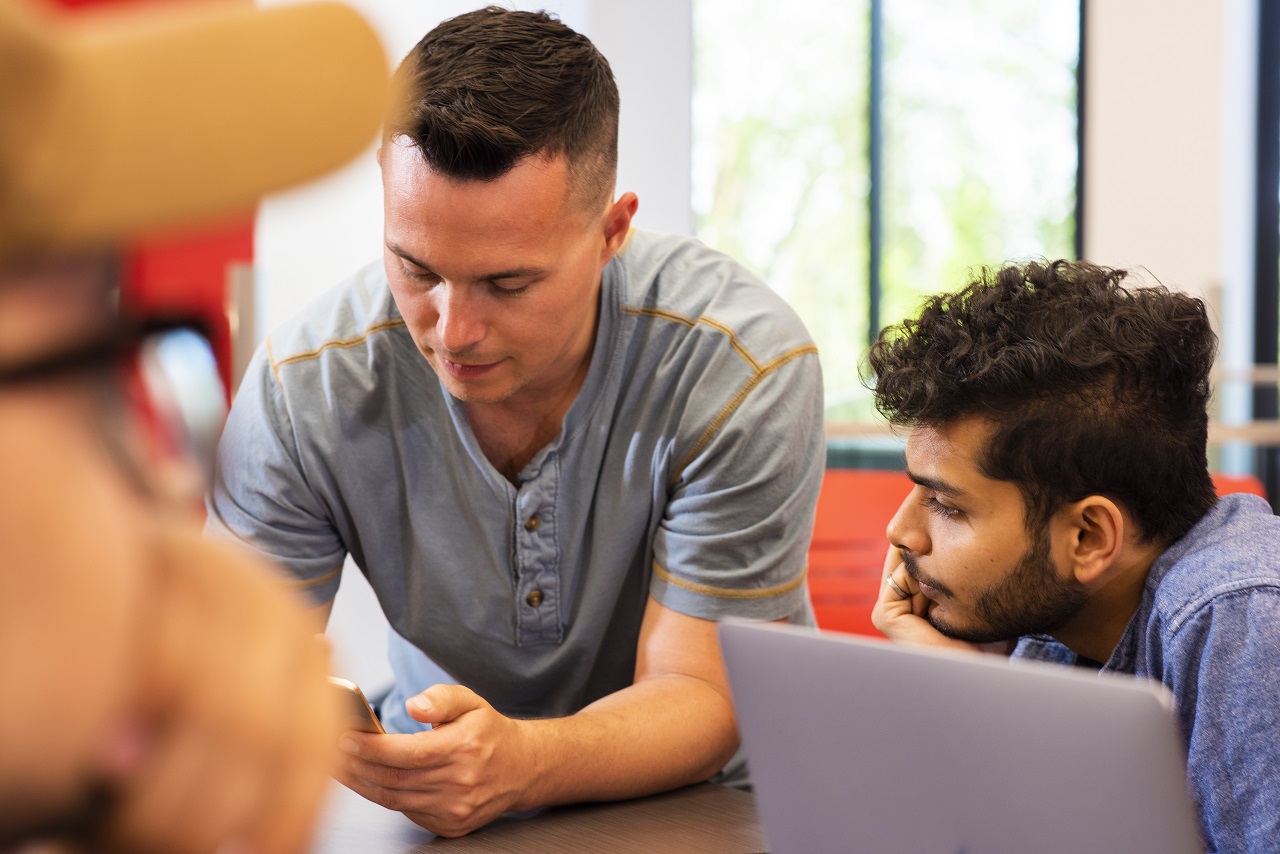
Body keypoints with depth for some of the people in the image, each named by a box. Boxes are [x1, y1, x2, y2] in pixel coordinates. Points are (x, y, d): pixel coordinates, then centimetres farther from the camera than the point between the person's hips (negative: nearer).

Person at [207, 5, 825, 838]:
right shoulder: (304, 388, -16)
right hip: (437, 802, 2)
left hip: (710, 806, -1)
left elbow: (701, 697, -21)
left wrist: (520, 761, -41)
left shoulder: (746, 367, -21)